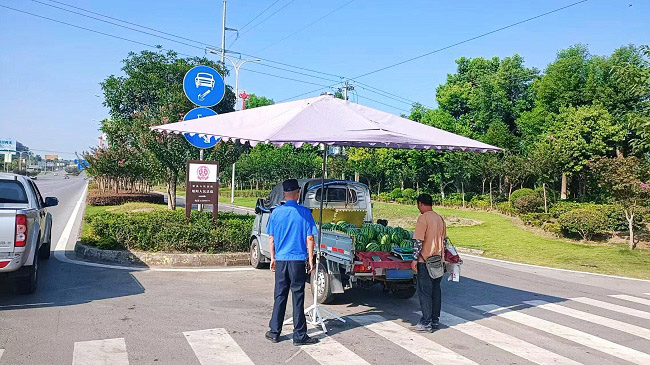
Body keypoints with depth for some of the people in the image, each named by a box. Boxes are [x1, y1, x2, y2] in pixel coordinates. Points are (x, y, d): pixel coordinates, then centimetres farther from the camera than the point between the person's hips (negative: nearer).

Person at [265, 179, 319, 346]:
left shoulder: (276, 213, 1)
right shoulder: (304, 213, -6)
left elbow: (271, 239, 5)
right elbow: (309, 239, -5)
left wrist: (273, 258, 16)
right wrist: (310, 260, 3)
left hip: (280, 260, 3)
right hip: (298, 260, -3)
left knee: (280, 296, 12)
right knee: (298, 297, 3)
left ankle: (274, 332, 19)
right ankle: (299, 335, 10)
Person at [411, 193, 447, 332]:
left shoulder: (423, 218, -14)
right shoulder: (440, 218, 11)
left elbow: (419, 241, -17)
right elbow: (443, 240, 16)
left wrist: (415, 259, -12)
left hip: (425, 261, -8)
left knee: (424, 292, -1)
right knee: (436, 290, 13)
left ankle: (427, 322, 2)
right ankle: (435, 320, 19)